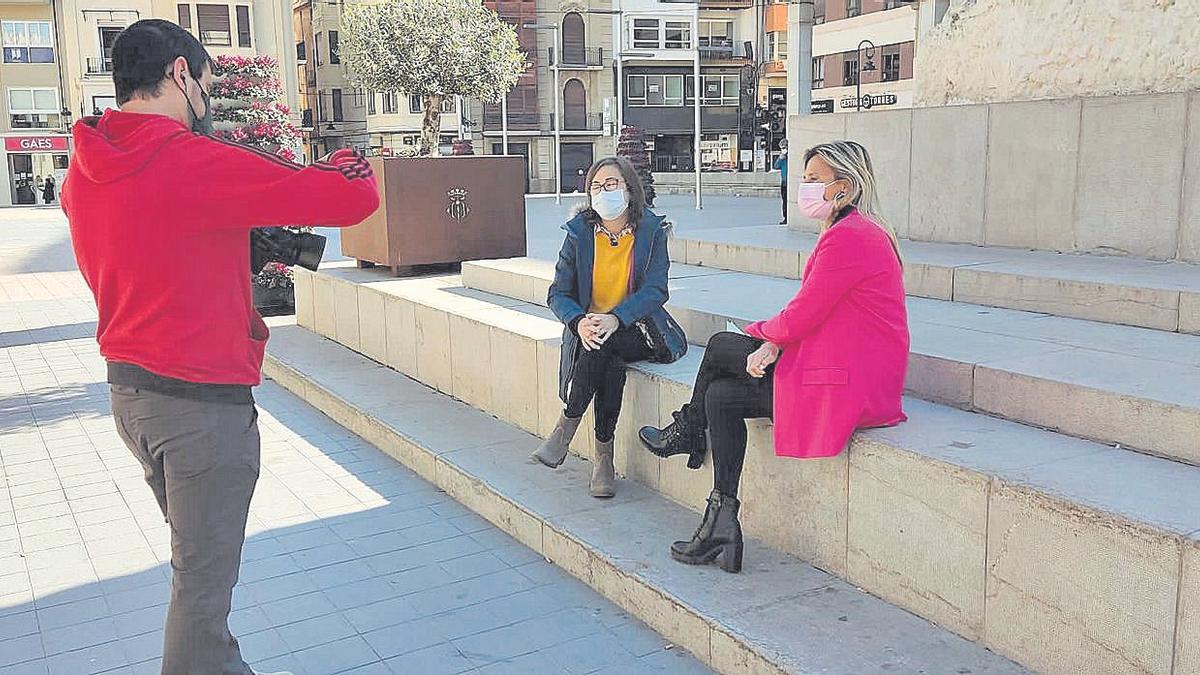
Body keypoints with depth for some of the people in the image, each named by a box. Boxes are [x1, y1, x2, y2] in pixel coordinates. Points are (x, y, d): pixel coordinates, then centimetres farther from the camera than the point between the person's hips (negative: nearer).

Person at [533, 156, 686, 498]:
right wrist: (579, 322, -24)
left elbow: (655, 290, -12)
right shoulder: (579, 232, 2)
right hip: (590, 327, 1)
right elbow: (558, 294, -1)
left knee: (604, 344, -34)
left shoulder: (651, 231, -2)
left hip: (640, 331, -1)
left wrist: (615, 318, -30)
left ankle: (565, 429, -24)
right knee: (612, 361, -33)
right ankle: (604, 457, -24)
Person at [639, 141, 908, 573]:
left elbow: (801, 318, -18)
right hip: (864, 379, 10)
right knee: (721, 396, 8)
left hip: (843, 384, -10)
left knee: (719, 346, 4)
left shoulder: (848, 238, -19)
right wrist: (774, 344, -1)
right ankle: (722, 526, 10)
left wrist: (761, 334, 3)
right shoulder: (856, 231, 15)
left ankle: (687, 431, 33)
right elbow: (812, 314, 14)